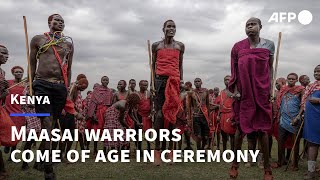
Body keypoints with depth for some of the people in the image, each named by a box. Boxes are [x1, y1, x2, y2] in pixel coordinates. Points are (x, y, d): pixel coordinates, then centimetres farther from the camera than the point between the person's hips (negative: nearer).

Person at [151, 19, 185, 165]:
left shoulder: (180, 46, 14)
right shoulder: (156, 45, 10)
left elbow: (180, 65, 17)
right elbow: (153, 65, 12)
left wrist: (181, 81, 7)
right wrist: (152, 82, 3)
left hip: (175, 81, 2)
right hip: (160, 80, -1)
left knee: (172, 114, 3)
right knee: (160, 114, -7)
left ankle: (171, 149, 8)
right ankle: (157, 150, -3)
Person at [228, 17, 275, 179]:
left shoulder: (269, 45, 6)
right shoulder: (238, 47, 4)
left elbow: (270, 68, 8)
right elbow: (234, 70, 5)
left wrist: (271, 88, 1)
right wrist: (235, 89, -4)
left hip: (262, 92, 0)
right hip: (243, 92, 0)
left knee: (262, 129, 3)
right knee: (241, 127, 5)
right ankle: (235, 163, 19)